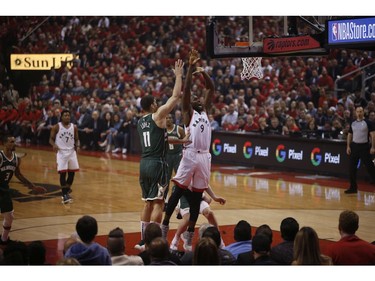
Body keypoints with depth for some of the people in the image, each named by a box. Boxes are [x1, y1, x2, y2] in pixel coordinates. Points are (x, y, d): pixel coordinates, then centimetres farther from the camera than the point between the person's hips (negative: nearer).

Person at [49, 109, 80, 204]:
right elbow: (51, 139, -1)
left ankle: (67, 190, 25)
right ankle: (65, 194, -4)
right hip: (61, 152, -4)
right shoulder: (56, 127, -5)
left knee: (72, 172, 6)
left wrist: (77, 145, -9)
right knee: (63, 172, -9)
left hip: (71, 151, 4)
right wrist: (54, 144, -22)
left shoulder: (74, 127, 4)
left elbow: (76, 139, 12)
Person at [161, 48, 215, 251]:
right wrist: (191, 67, -10)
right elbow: (186, 89, -3)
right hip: (190, 155, -4)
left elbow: (211, 88, 12)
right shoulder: (188, 112, 5)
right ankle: (164, 226, 5)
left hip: (204, 157, 4)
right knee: (177, 191, -3)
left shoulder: (205, 110, 15)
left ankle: (189, 238, 11)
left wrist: (203, 72, 3)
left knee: (196, 198, 7)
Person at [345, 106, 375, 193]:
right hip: (354, 146, 5)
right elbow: (349, 135, 15)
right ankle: (353, 187, 10)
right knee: (352, 167, 3)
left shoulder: (367, 123, -5)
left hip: (364, 146, -5)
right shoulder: (353, 123, 10)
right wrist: (348, 146, 6)